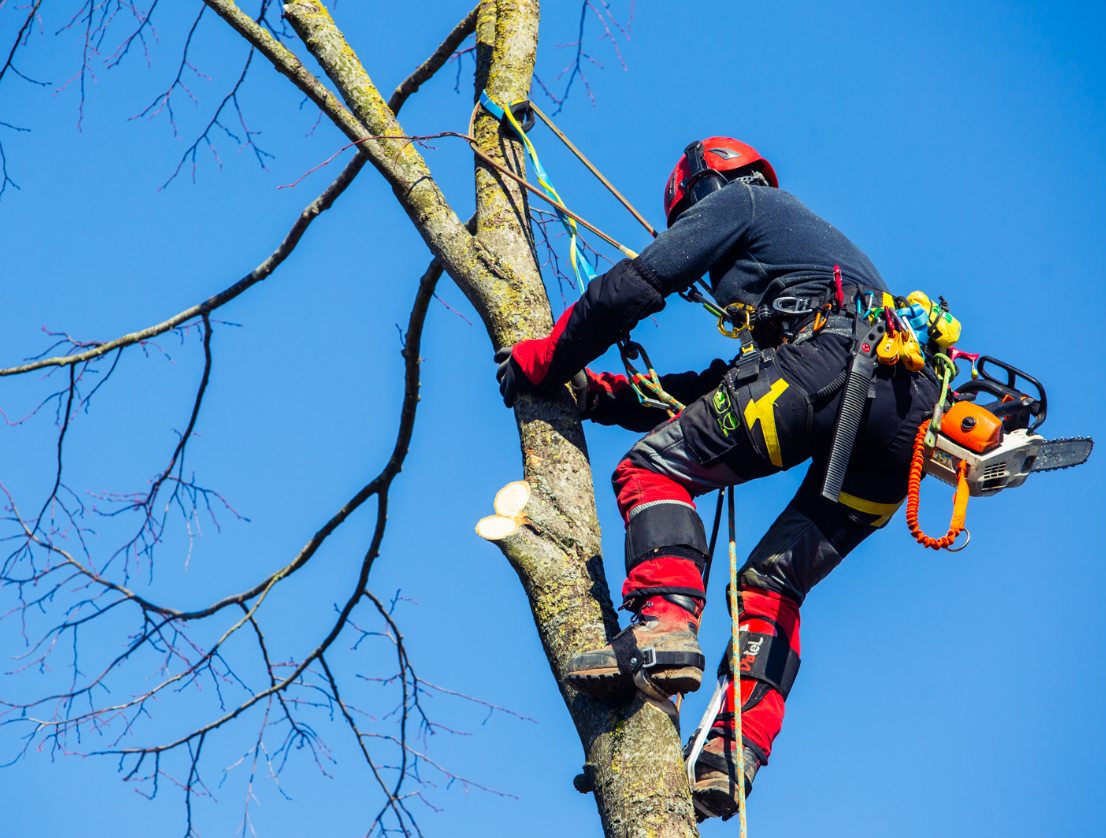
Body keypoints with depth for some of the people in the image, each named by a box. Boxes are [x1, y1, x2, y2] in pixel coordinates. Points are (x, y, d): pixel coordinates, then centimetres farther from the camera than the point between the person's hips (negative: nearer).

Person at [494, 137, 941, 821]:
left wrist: (546, 360, 19)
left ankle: (665, 627, -28)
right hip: (908, 412, 8)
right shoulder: (809, 234, 43)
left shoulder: (737, 201, 19)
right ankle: (736, 756, -7)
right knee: (773, 583, 9)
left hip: (830, 362, -8)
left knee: (655, 469, -6)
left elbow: (634, 287, 8)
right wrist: (602, 393, 37)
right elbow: (709, 398, 37)